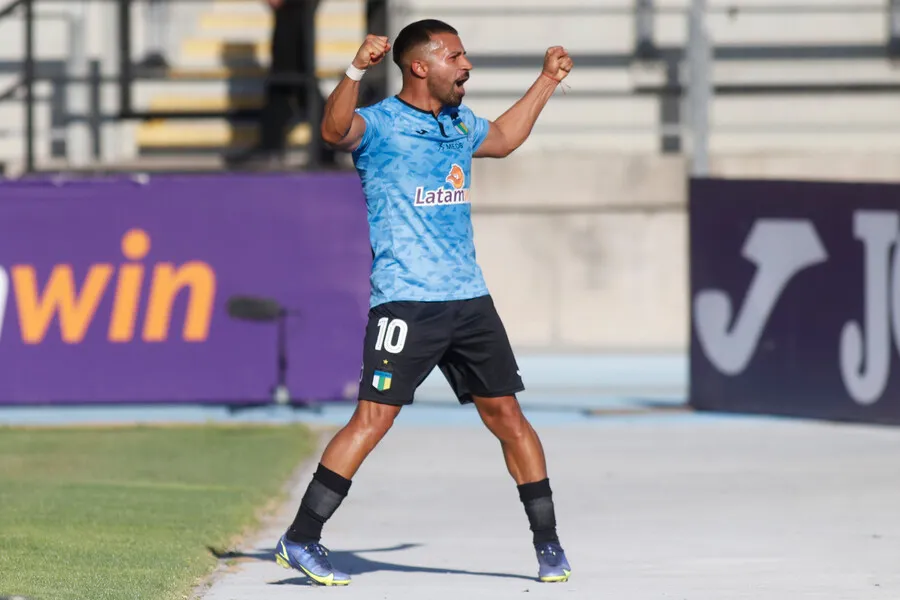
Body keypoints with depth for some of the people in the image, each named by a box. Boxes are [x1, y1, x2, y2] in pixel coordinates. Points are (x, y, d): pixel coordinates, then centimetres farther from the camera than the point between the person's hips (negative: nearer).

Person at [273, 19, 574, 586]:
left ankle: (548, 543, 17)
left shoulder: (461, 122, 16)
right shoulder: (380, 125, -7)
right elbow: (335, 129, -30)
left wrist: (547, 81, 39)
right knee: (374, 418, -14)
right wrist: (357, 70, -46)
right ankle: (301, 540, -9)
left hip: (469, 299, 7)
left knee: (506, 414, 7)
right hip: (405, 300, -6)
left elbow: (502, 137, 39)